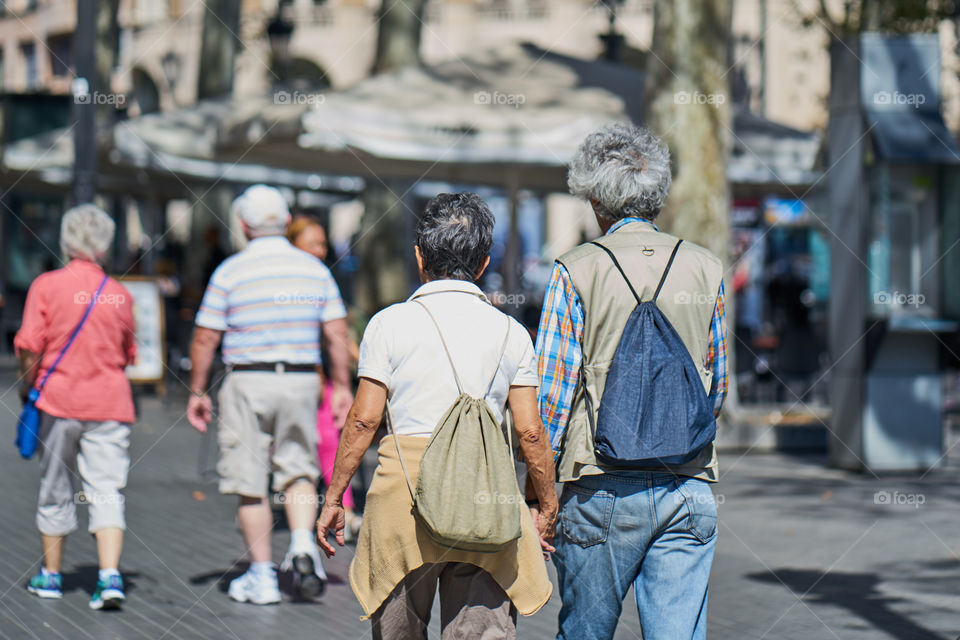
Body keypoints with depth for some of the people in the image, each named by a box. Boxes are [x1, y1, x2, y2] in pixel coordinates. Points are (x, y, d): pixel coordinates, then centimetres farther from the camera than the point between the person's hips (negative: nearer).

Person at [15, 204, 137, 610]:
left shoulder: (47, 284, -5)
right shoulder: (120, 294, 3)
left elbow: (29, 345, -10)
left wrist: (26, 385, 4)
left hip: (59, 398, -1)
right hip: (111, 403, 1)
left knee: (55, 489, 11)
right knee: (107, 490, -2)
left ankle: (50, 576, 23)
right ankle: (110, 576, -16)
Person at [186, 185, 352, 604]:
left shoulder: (230, 272, -4)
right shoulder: (315, 270, 5)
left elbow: (205, 338, -3)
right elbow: (337, 334, 4)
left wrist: (197, 391, 6)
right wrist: (341, 386, 11)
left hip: (248, 382, -3)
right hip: (301, 380, 3)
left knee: (250, 482, 5)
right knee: (298, 468, 14)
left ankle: (262, 575, 8)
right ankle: (303, 543, -11)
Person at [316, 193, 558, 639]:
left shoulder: (389, 324, 0)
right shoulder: (510, 333, 6)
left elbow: (363, 420, -1)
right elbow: (530, 431, 4)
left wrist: (333, 497, 8)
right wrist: (545, 505, 16)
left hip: (405, 490, -1)